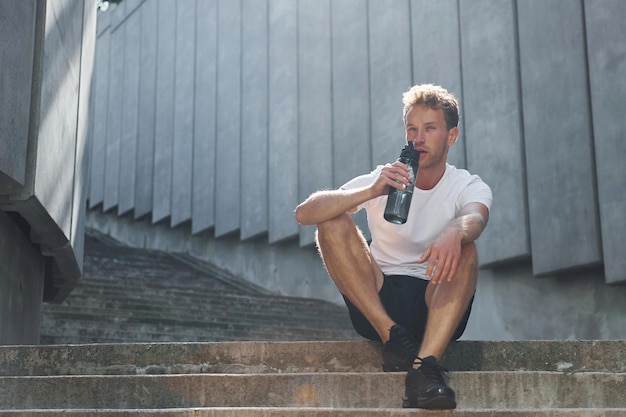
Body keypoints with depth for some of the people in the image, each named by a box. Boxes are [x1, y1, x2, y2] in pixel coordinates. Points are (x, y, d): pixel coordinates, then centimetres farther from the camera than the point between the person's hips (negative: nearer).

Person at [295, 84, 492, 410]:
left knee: (464, 250, -28)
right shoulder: (379, 181, 1)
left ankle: (424, 364, -41)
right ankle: (393, 337, -22)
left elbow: (474, 218, -26)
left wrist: (454, 233, -51)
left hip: (436, 307, -1)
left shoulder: (470, 187, 1)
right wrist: (370, 192, -27)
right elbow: (303, 214, -13)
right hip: (376, 302, 1)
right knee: (333, 223, -17)